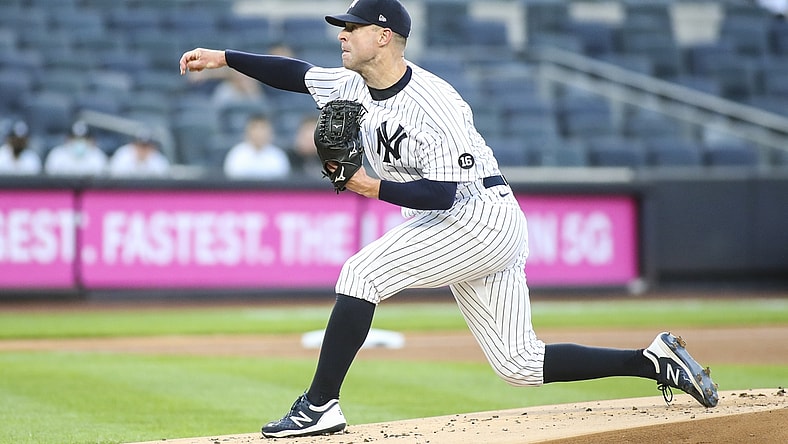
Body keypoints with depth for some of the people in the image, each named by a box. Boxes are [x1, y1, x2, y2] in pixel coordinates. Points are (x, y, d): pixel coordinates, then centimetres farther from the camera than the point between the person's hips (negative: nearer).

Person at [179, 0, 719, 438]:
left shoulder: (433, 104, -22)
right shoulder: (355, 86, 4)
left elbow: (445, 193, -25)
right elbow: (294, 73, 13)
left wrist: (371, 187, -29)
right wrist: (223, 57, 5)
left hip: (483, 217, -9)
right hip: (462, 228, 9)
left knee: (362, 272, -17)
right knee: (519, 364, 7)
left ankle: (320, 405, -13)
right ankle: (656, 361, 11)